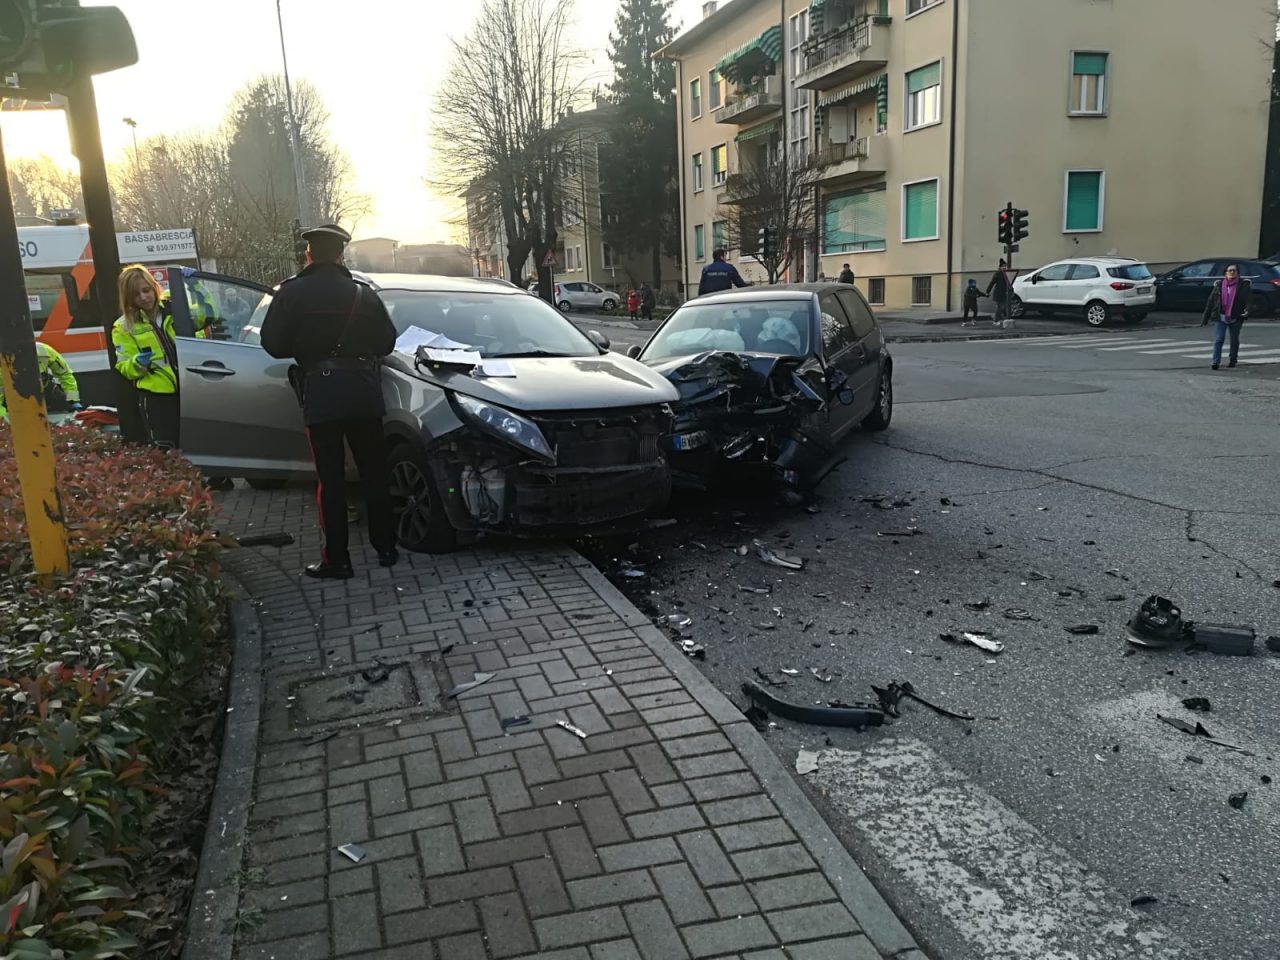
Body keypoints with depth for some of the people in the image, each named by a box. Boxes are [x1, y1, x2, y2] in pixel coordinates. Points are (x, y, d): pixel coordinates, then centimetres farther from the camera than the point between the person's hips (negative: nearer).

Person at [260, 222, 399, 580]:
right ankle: (385, 547, 17)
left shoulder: (292, 292, -2)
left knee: (330, 479, 1)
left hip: (321, 393, -3)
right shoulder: (363, 293, 7)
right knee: (374, 473, 11)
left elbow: (273, 344, -3)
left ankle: (336, 559, 3)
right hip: (364, 392, 3)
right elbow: (387, 341, 8)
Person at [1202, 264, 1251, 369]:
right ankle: (1216, 362, -13)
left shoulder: (1243, 285, 0)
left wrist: (1247, 310, -30)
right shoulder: (1219, 285, 6)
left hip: (1235, 318, 0)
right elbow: (1211, 301, 7)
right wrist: (1205, 318, 6)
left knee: (1234, 340, 12)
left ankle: (1233, 360, 27)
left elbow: (1248, 300, -9)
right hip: (1220, 317, 0)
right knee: (1218, 340, -10)